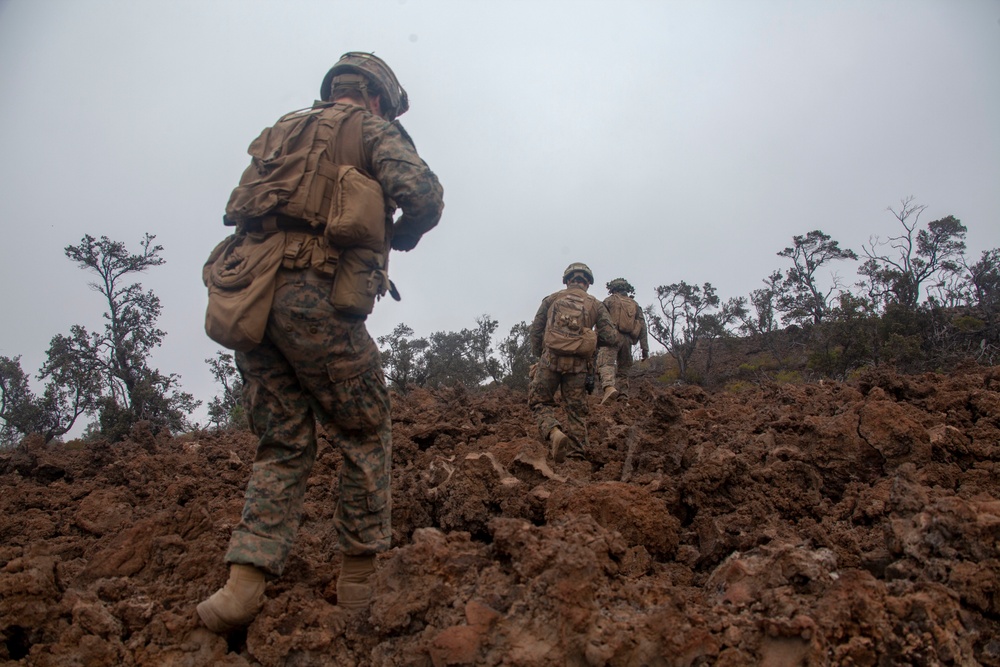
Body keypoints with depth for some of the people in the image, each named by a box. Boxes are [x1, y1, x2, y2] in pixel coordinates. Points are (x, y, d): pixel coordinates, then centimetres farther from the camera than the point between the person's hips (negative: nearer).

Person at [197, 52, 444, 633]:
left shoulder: (280, 132, 28)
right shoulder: (373, 128, 9)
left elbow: (242, 210, 25)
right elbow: (424, 195, -8)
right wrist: (399, 237, 12)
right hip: (313, 296, -6)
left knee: (283, 444, 11)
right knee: (366, 435, 8)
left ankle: (244, 582, -2)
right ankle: (359, 578, 12)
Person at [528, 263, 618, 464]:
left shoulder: (552, 299, 12)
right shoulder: (596, 305, 12)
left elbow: (534, 331, 8)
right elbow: (611, 337, 4)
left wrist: (540, 355, 21)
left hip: (551, 358, -1)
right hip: (578, 363, 1)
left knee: (540, 402, 9)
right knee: (575, 410, 9)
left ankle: (554, 432, -18)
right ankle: (576, 455, 4)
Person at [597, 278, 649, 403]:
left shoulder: (609, 301, 11)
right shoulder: (634, 304, 21)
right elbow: (642, 326, 13)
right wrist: (645, 348, 11)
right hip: (627, 340, 4)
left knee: (606, 363, -19)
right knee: (623, 369, 15)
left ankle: (609, 387, -44)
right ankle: (623, 396, 6)